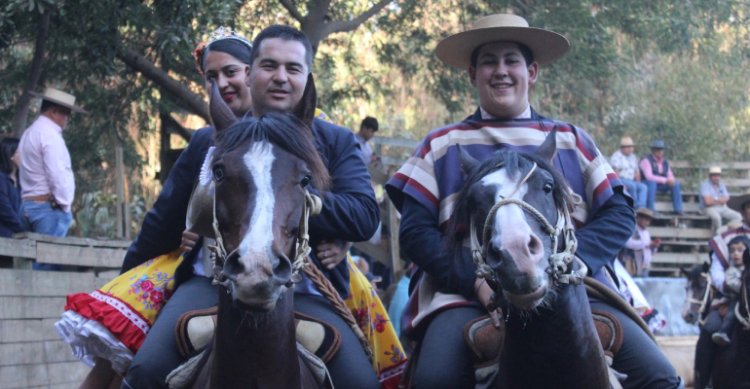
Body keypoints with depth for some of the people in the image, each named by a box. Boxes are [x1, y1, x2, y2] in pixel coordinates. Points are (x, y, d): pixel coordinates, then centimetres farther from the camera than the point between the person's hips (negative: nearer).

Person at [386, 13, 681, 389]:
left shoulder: (572, 141, 21)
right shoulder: (441, 145, 17)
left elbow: (618, 213, 11)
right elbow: (415, 229, 6)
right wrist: (475, 280, -12)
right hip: (470, 295, -1)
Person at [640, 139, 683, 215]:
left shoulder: (665, 162, 9)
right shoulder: (646, 160, -13)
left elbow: (670, 176, 10)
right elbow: (649, 176, -25)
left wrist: (672, 180, -17)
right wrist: (665, 180, -29)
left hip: (661, 186, 6)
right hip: (648, 185, -6)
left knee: (676, 184, -15)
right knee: (652, 182, -38)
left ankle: (678, 209, -19)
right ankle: (650, 209, -41)